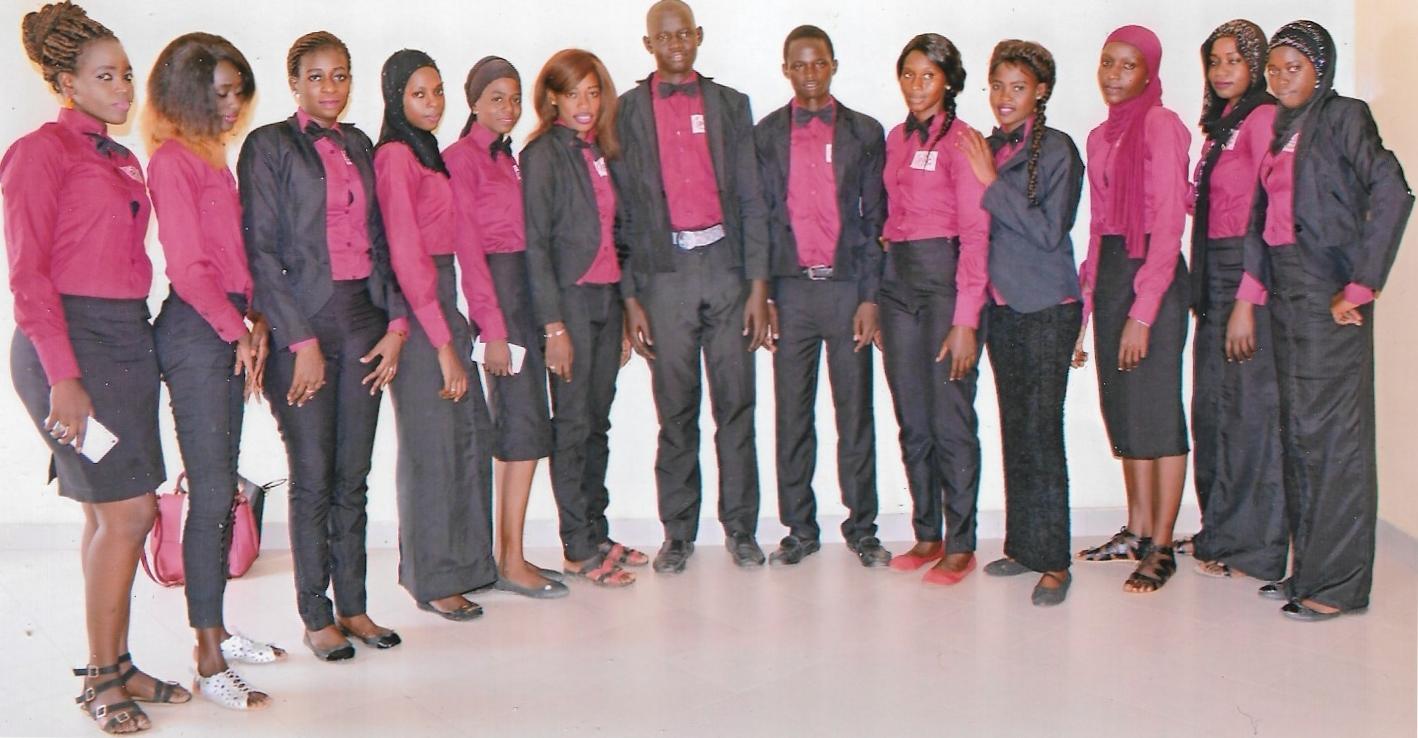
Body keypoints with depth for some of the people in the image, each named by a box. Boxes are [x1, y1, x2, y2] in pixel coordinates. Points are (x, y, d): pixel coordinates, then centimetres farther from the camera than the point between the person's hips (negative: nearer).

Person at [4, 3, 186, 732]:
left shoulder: (122, 161, 17)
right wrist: (64, 377, -17)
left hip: (127, 338, 8)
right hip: (71, 341, -7)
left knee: (107, 514, 11)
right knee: (128, 512, -7)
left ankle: (116, 667, 21)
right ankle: (101, 677, 7)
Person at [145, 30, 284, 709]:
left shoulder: (214, 158, 17)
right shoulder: (173, 160, -9)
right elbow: (189, 267, -14)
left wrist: (256, 322, 4)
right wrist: (238, 331, -6)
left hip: (230, 328, 9)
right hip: (195, 330, -9)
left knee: (223, 490, 12)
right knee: (211, 494, -7)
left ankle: (217, 632, 22)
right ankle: (209, 661, -1)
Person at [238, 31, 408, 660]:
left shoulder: (359, 146, 15)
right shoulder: (269, 145, -2)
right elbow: (261, 251, -8)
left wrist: (396, 323, 4)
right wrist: (300, 341, -13)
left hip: (363, 319, 5)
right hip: (300, 323, -5)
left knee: (353, 476, 8)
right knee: (313, 478, 1)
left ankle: (354, 607, 18)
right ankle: (316, 615, 13)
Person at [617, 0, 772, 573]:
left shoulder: (731, 105, 11)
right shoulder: (627, 111, 7)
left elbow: (751, 199, 7)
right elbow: (622, 208, 4)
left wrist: (758, 284, -1)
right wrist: (630, 296, -3)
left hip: (726, 263, 1)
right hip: (664, 270, -1)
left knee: (736, 405, 3)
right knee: (675, 411, 3)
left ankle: (740, 527, 14)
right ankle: (678, 532, 14)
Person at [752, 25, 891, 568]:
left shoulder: (865, 133, 6)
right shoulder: (765, 136, 9)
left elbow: (876, 218, 4)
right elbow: (755, 218, 7)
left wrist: (870, 296, -4)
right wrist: (760, 295, 0)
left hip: (848, 286, -1)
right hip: (790, 289, 1)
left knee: (855, 412, 4)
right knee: (792, 415, 4)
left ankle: (862, 527, 16)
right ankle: (799, 529, 16)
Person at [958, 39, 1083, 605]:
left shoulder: (1056, 150, -6)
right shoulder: (987, 150, 11)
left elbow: (1049, 230, -15)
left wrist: (992, 182, -14)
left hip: (1045, 308, -6)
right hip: (1001, 305, 6)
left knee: (1040, 430, -7)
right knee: (1014, 429, 10)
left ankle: (1053, 561, -2)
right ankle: (1022, 545, 20)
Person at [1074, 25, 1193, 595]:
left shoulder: (1160, 125, -8)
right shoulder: (1102, 136, 15)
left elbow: (1169, 225, -14)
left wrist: (1142, 313, -18)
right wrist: (1086, 297, 10)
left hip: (1152, 273, -8)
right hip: (1108, 271, 8)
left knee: (1156, 409, -3)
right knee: (1121, 408, 11)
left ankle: (1161, 548, 4)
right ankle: (1136, 531, 22)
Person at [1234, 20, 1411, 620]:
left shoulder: (1343, 118, -6)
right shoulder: (1281, 130, 16)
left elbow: (1393, 195, -17)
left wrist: (1361, 286, -17)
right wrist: (1250, 295, 5)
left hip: (1329, 294, -8)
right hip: (1286, 290, 8)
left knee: (1331, 430, -5)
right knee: (1298, 430, 11)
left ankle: (1339, 582, 3)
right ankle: (1308, 566, 22)